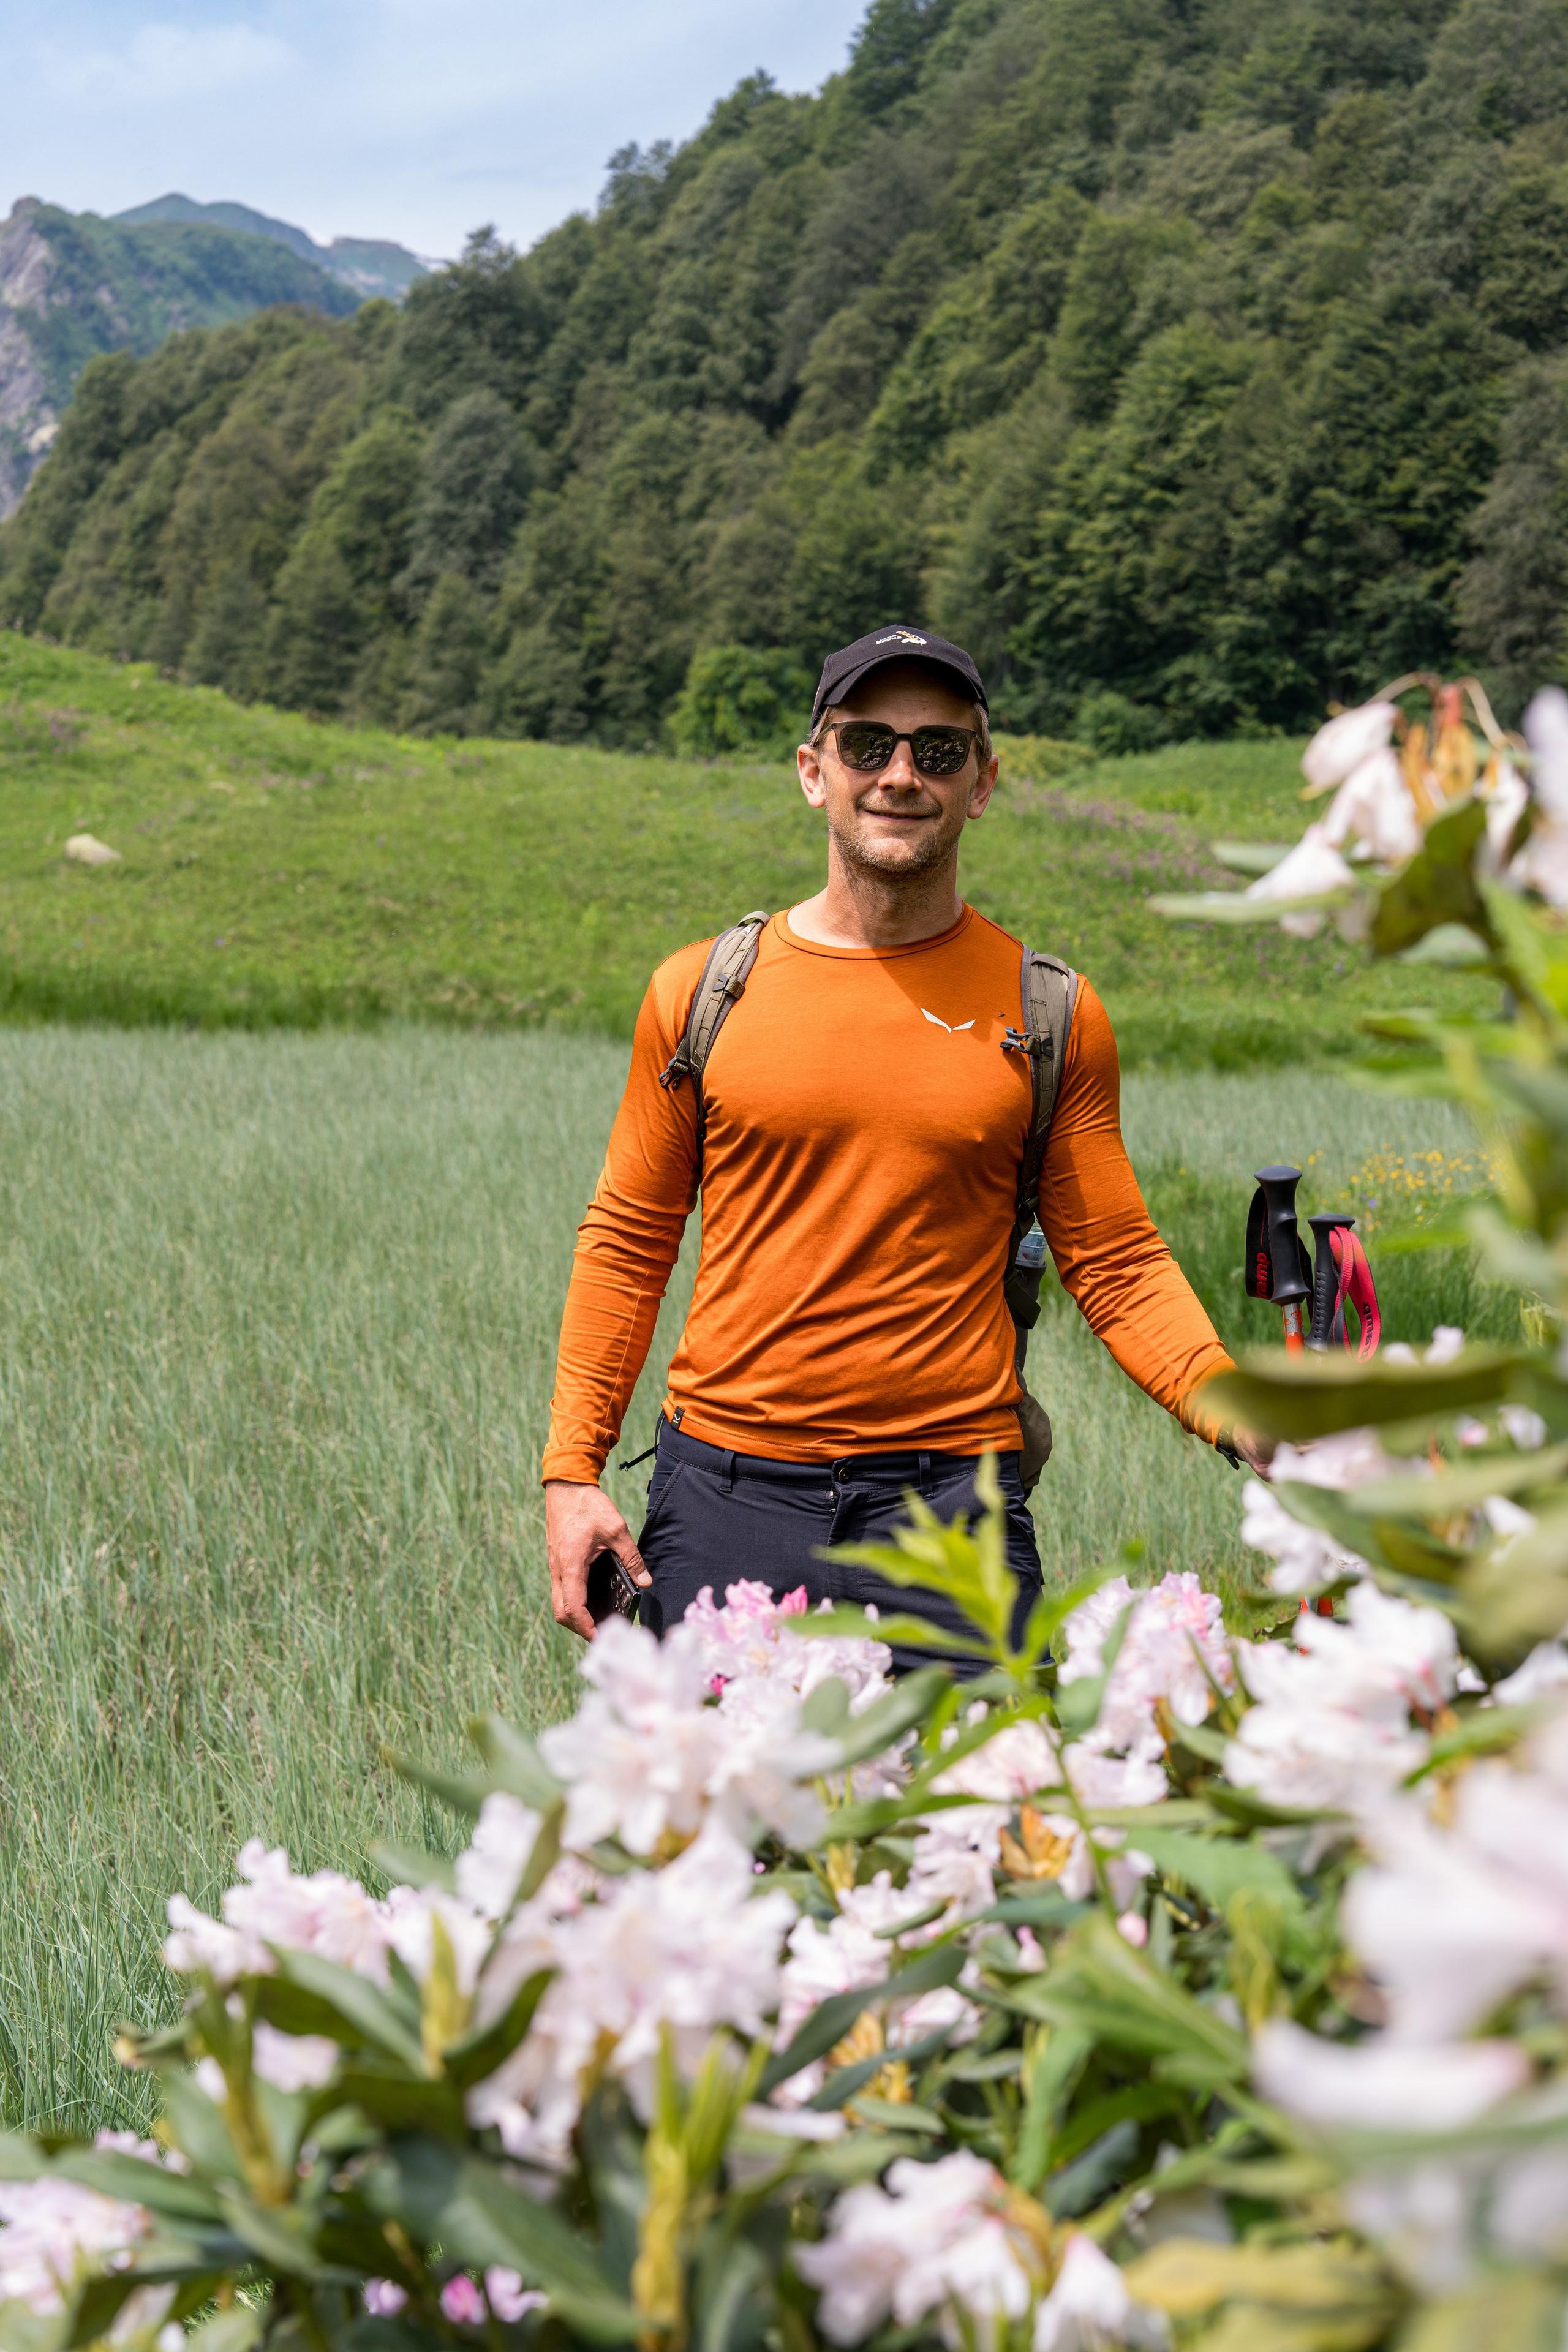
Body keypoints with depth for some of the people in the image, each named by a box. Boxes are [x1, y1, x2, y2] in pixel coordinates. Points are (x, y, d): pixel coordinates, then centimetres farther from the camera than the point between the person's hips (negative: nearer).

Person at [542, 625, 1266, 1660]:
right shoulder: (702, 991, 3)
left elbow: (1118, 1265, 4)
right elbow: (628, 1243, 8)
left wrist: (1235, 1412, -12)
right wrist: (572, 1467, 1)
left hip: (951, 1498, 0)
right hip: (726, 1491, 1)